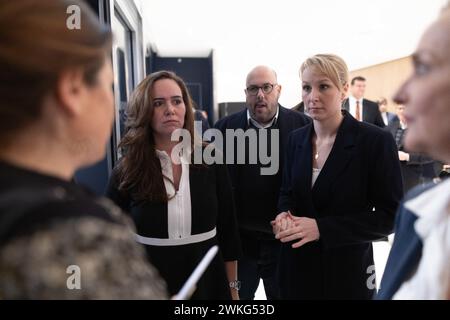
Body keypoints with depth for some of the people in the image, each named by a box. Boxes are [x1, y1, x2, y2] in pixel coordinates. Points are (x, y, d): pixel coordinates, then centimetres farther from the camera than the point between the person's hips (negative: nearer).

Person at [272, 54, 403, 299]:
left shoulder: (376, 141, -14)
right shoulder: (296, 139, 1)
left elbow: (389, 216, -15)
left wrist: (321, 227, -23)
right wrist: (285, 215, -13)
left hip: (347, 270, -4)